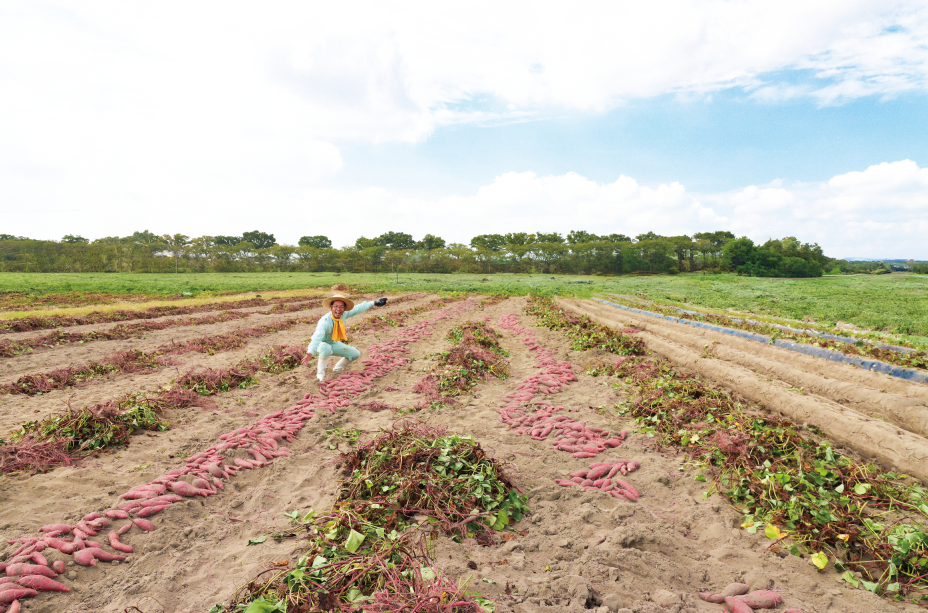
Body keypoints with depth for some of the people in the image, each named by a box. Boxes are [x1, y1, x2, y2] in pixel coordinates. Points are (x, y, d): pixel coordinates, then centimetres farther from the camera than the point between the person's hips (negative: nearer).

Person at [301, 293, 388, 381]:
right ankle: (320, 373, -20)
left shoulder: (344, 314, -17)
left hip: (334, 344, 6)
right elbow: (317, 337, -49)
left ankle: (337, 369, 22)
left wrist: (374, 303, 3)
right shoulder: (325, 322, -36)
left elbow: (358, 309, -3)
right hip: (320, 346, -6)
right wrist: (309, 353, -63)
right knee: (326, 348, -41)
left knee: (356, 354, -1)